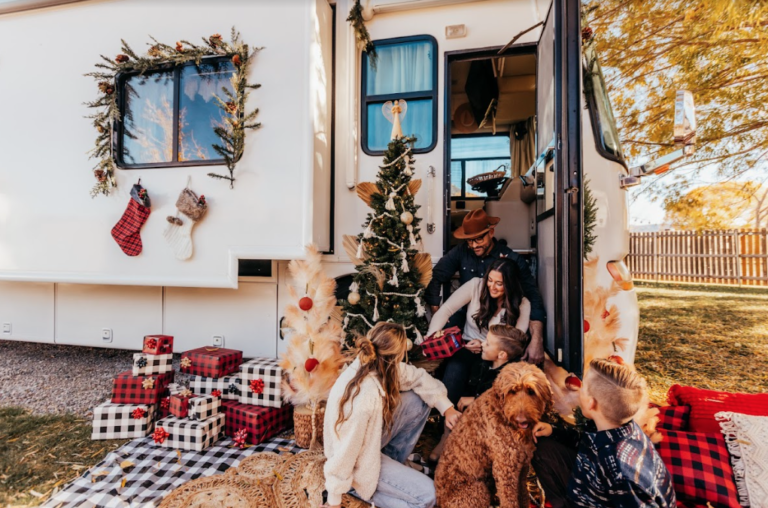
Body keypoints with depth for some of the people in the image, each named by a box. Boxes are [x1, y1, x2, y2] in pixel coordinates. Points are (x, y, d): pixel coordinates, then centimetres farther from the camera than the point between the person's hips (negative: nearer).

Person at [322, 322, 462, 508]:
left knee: (420, 401, 0)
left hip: (372, 437, 7)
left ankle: (392, 460, 15)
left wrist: (446, 407, -6)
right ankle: (359, 487, 6)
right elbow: (344, 452, -27)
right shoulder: (362, 399, -40)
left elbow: (417, 377, -2)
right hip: (358, 459, -7)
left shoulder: (377, 365, -17)